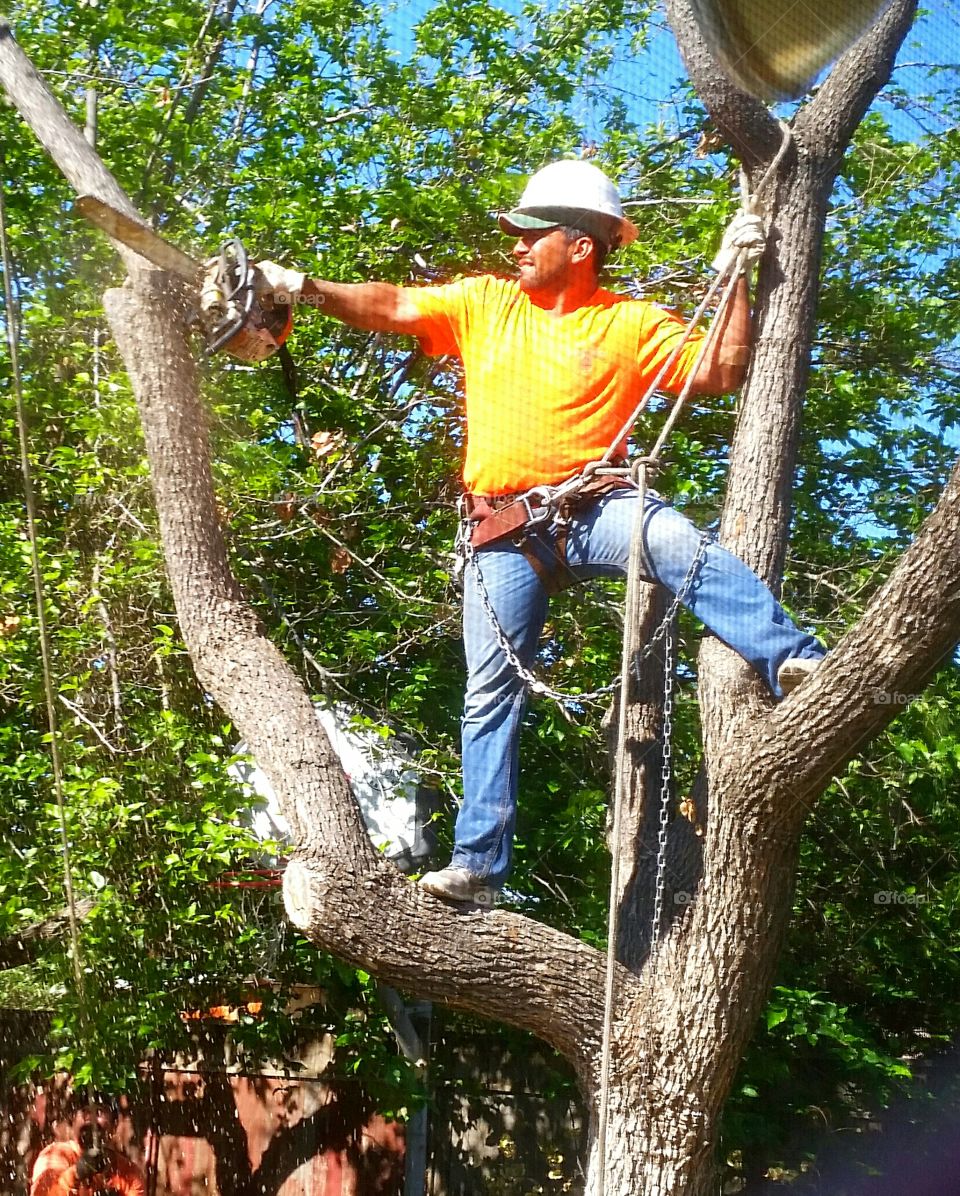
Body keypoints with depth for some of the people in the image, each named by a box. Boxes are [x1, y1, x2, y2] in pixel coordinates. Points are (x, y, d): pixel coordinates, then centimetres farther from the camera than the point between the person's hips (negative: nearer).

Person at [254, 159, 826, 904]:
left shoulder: (633, 323, 6)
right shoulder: (484, 302, 13)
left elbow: (720, 374, 1)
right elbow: (390, 307, 8)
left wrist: (733, 277, -3)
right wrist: (303, 288, -3)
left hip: (593, 508, -2)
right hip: (504, 531, 2)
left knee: (676, 542, -36)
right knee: (491, 696, -1)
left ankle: (796, 662, -39)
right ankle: (479, 865, 3)